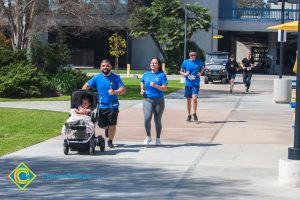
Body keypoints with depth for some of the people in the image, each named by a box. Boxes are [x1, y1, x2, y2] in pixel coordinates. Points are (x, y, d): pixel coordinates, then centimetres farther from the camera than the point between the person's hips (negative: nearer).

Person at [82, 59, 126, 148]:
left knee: (112, 125, -8)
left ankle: (110, 141, 13)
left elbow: (123, 89, -5)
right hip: (101, 106, 2)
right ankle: (107, 128, 43)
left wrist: (115, 92, -24)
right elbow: (86, 86, 7)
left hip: (113, 106, -2)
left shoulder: (116, 78, 1)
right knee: (101, 125, 8)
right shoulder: (97, 78, 5)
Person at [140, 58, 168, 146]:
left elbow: (165, 88, -10)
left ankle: (158, 139, 23)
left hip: (159, 100, -1)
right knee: (147, 118, -15)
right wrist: (142, 89, 7)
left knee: (158, 120, 7)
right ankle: (148, 136, 5)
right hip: (148, 100, 1)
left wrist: (155, 86, -24)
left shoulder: (162, 75, -4)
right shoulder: (146, 74, 7)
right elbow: (142, 83, 26)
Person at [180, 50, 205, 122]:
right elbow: (181, 71, 9)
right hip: (188, 83, 2)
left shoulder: (199, 62, -1)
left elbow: (203, 68, 18)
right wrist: (184, 74, -12)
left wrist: (201, 73, -1)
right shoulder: (185, 62, -1)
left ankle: (194, 113, 0)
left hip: (196, 84, -2)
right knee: (188, 100, 8)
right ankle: (189, 115, 23)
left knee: (194, 98, -19)